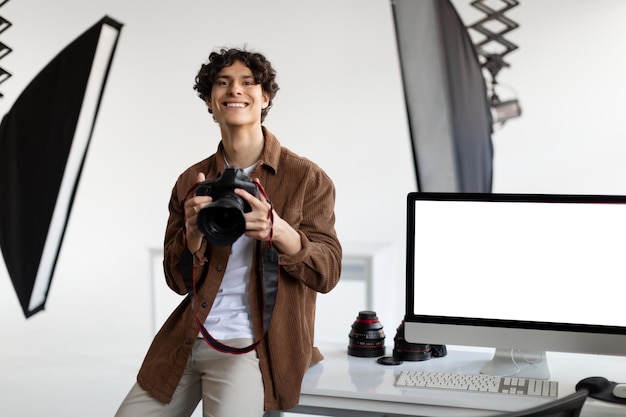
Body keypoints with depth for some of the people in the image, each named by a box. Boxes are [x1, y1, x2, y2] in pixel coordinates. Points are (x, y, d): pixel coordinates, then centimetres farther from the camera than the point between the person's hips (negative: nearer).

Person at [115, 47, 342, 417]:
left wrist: (278, 231, -25)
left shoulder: (306, 177, -2)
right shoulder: (191, 182, 9)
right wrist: (193, 232, -13)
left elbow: (328, 273, -7)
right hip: (186, 341, 4)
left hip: (254, 346, -4)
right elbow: (178, 281, 9)